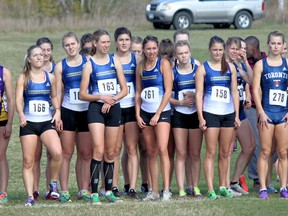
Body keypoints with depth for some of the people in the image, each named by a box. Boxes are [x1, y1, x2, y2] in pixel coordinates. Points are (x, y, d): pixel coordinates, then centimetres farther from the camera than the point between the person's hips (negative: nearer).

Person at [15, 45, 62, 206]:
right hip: (29, 123, -1)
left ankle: (53, 183, 1)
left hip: (47, 122, 1)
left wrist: (58, 110, 3)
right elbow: (18, 99, -9)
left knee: (57, 152, -21)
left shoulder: (50, 77, 8)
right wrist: (21, 115, -25)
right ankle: (30, 196, 4)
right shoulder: (23, 78, 0)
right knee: (28, 161, -1)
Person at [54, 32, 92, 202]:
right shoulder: (60, 66, 5)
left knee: (87, 153, 3)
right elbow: (58, 93, 5)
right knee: (67, 153, -1)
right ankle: (64, 191, 1)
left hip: (87, 111, 1)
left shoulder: (88, 62, 4)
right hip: (68, 112, -1)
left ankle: (84, 190, 9)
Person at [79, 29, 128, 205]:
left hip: (114, 109, 3)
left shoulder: (115, 62, 8)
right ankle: (94, 193, -14)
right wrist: (101, 97, -14)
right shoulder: (89, 65, 0)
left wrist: (111, 100, -8)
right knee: (99, 150, -15)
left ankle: (109, 191, 18)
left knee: (110, 153, 8)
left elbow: (125, 90, 7)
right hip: (96, 109, -3)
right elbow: (83, 94, 0)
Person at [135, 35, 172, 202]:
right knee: (151, 152, 6)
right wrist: (138, 114, 5)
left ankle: (166, 190, -18)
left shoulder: (163, 64, -4)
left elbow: (168, 90, -9)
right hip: (145, 113, 5)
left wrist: (158, 114, -13)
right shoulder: (141, 67, 10)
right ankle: (154, 191, 10)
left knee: (162, 149, -16)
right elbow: (138, 92, 15)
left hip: (162, 112, -5)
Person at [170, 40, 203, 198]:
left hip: (195, 113, 1)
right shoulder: (172, 72, 0)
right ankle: (181, 190, -1)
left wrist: (195, 95, -16)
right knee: (181, 154, -1)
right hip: (179, 115, -1)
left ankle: (196, 187, 13)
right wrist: (181, 102, -14)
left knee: (195, 154, 6)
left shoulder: (198, 68, 1)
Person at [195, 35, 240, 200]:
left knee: (225, 153, 9)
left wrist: (237, 115, 6)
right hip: (210, 113, -4)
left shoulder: (230, 67, 10)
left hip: (228, 114, 4)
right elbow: (199, 94, -3)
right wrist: (201, 117, -9)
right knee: (211, 153, -5)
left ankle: (223, 187, 17)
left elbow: (234, 92, 11)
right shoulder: (203, 69, 0)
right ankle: (210, 190, -7)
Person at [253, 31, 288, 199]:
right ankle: (263, 188, 0)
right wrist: (261, 113, -9)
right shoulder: (260, 64, 3)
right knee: (265, 152, -1)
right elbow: (256, 90, -1)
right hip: (266, 112, -2)